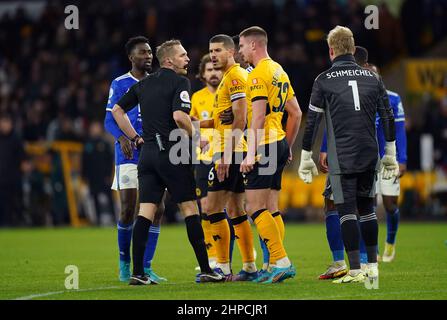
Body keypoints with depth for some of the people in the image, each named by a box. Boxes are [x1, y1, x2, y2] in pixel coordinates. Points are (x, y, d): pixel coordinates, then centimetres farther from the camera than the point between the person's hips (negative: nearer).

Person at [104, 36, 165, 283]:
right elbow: (110, 120, -2)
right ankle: (124, 263, 13)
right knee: (128, 210, -6)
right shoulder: (120, 84, 2)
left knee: (156, 209, -4)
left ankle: (145, 267, 2)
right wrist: (122, 137, -21)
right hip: (129, 155, -4)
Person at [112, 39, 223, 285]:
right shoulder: (180, 82, -6)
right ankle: (205, 270, 2)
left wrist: (136, 138, 21)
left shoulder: (143, 84, 15)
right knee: (189, 207, 1)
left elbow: (117, 110, 19)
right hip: (171, 153, -6)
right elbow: (179, 116, -20)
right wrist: (196, 137, -4)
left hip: (147, 152, 6)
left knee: (146, 211, 2)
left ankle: (137, 273, -4)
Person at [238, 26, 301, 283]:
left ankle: (282, 261, -16)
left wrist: (251, 153, -20)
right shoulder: (279, 71, 17)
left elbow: (258, 117, -19)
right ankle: (278, 264, 7)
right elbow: (296, 113, 21)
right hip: (279, 144, 9)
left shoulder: (259, 74, -11)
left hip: (264, 146, -9)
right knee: (271, 210, 10)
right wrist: (287, 146, 25)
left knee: (255, 207, -10)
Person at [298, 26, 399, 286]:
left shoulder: (324, 80, -1)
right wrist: (391, 156, 18)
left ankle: (355, 271, -8)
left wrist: (306, 158, 5)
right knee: (367, 209, 15)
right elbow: (388, 118, 11)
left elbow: (312, 121, -2)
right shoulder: (373, 78, 9)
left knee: (347, 211, -2)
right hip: (369, 156, 4)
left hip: (341, 158, -4)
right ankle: (373, 267, 16)